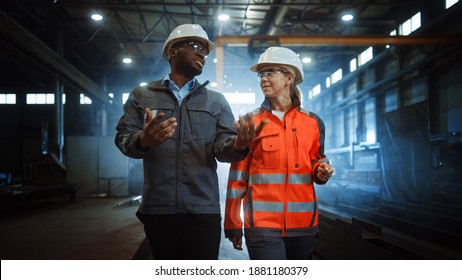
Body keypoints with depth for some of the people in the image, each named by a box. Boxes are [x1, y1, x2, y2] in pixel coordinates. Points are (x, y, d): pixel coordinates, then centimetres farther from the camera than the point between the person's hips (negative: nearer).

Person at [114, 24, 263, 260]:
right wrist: (143, 140, -26)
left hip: (203, 210, 0)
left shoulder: (216, 101, 13)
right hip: (157, 209, 0)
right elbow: (123, 137, -2)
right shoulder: (141, 96, 10)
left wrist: (237, 145, -24)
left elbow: (222, 144, 1)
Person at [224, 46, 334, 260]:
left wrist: (321, 172, -5)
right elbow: (238, 175, 2)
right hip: (262, 223, -3)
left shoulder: (312, 122, 7)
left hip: (302, 222, 3)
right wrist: (233, 223, 0)